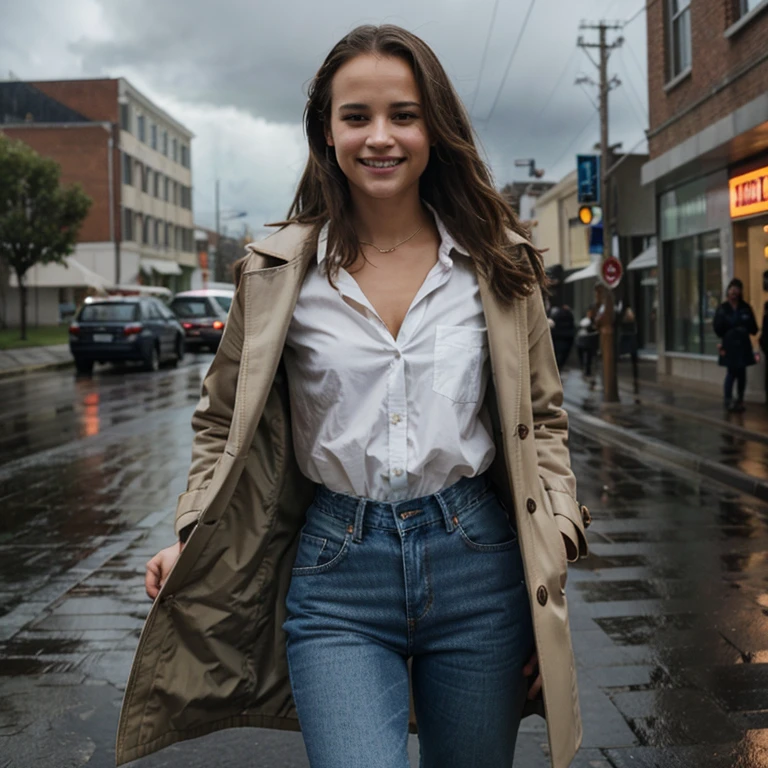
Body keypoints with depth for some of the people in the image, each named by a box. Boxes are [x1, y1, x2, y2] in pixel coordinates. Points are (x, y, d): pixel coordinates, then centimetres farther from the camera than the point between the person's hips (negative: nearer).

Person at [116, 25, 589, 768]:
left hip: (476, 566, 2)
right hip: (336, 575, -1)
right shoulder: (278, 272, 0)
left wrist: (550, 562, 0)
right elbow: (224, 420, 11)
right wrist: (192, 540, -2)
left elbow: (540, 420, 9)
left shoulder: (497, 264, 2)